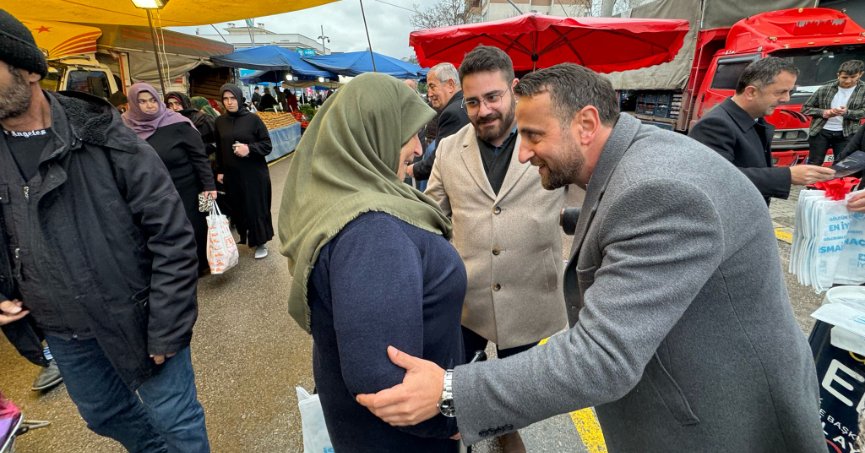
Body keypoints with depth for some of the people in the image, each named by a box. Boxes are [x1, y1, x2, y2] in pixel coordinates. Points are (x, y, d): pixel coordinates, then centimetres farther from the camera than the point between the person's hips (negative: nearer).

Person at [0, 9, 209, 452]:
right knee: (104, 416, 26)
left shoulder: (107, 140, -16)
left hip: (136, 320, -5)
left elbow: (173, 237, -17)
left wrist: (165, 330, -15)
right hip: (61, 332, 6)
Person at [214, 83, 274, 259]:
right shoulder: (220, 121, 7)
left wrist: (249, 149, -20)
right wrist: (220, 171, 11)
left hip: (254, 173, -4)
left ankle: (261, 242, 13)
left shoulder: (253, 119, -5)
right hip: (231, 174, 4)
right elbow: (219, 149, 13)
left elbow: (267, 145, -5)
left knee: (256, 207, 1)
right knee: (237, 208, 7)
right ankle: (244, 236, 24)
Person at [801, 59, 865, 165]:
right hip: (821, 132, -1)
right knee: (814, 164, 1)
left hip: (845, 134, 1)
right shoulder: (825, 89, -1)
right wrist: (823, 112, -13)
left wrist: (847, 112, -23)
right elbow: (805, 108, 4)